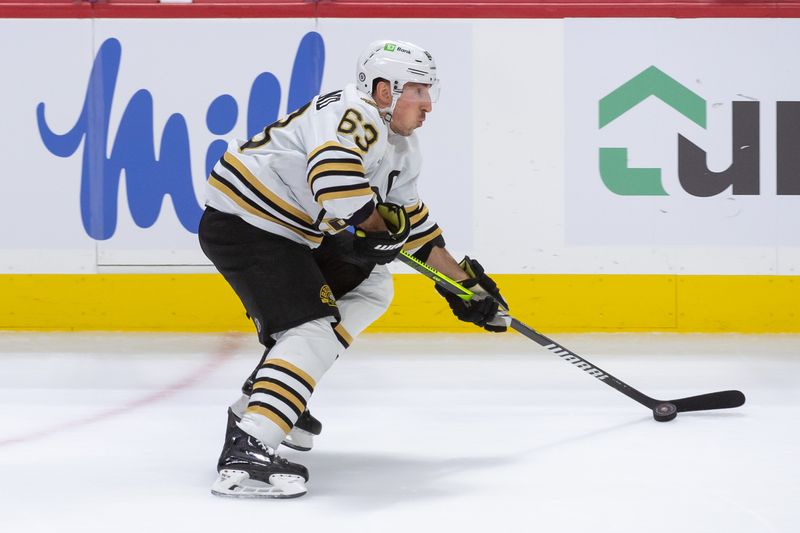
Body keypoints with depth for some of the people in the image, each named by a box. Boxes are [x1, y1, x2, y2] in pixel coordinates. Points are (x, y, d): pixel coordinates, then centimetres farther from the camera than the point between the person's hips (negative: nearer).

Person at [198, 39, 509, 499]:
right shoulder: (352, 115, -21)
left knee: (370, 287, 20)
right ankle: (245, 454, -33)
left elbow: (412, 220, 22)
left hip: (291, 233, 11)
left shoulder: (403, 149, 13)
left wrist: (464, 280, 20)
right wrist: (376, 228, -25)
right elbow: (333, 171, -40)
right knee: (316, 329, -22)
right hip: (243, 224, -11)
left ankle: (261, 397, 19)